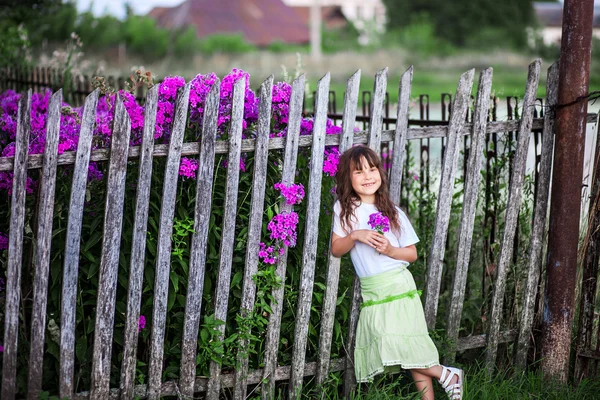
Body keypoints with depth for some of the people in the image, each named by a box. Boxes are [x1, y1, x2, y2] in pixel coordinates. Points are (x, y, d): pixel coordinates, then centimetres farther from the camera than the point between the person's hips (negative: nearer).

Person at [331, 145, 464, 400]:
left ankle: (446, 375, 4)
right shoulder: (343, 209, 4)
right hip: (370, 291, 3)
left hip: (397, 286, -3)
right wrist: (355, 236, -16)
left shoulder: (392, 213, 0)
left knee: (405, 347, -15)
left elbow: (412, 253, 4)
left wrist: (390, 250, -15)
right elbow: (336, 249, 1)